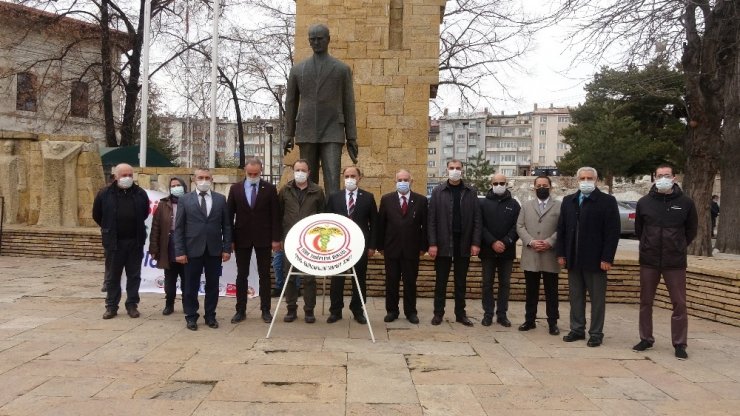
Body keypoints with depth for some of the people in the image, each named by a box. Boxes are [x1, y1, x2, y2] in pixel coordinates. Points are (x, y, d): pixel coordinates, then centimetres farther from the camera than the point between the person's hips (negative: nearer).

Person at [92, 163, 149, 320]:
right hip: (114, 242, -1)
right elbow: (97, 215, 9)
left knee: (134, 275, 7)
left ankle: (132, 305, 17)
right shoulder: (105, 194, -4)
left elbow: (145, 213, 15)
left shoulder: (140, 194, -1)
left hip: (135, 242, 1)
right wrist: (109, 229, 14)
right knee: (113, 276, 8)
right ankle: (111, 306, 16)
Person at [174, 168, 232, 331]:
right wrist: (179, 251, -6)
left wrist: (227, 248, -1)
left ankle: (210, 315, 20)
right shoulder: (184, 200, 2)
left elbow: (226, 225, 6)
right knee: (191, 286, 5)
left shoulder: (221, 199, 6)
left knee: (212, 285, 8)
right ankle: (191, 317, 18)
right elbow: (179, 227, 0)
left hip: (214, 250, 2)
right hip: (193, 249, -1)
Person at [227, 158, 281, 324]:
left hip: (263, 238, -1)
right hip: (242, 238, 1)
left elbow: (275, 215, -2)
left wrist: (276, 238, -7)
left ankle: (265, 310, 14)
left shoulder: (269, 188, -1)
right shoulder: (235, 188, 2)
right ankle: (241, 310, 15)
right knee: (241, 275, 7)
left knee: (264, 275, 6)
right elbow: (230, 215, 3)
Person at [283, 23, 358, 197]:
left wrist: (351, 137, 1)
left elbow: (348, 104, 5)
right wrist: (289, 134, 10)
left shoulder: (342, 69, 6)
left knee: (332, 181, -12)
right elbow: (291, 102, 14)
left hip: (333, 133, -2)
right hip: (306, 134, 2)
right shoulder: (297, 69, 11)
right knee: (309, 181, 5)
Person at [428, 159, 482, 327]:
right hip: (443, 243, -1)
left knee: (461, 282, 10)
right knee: (441, 281, 6)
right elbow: (432, 220, -2)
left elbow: (476, 220, 2)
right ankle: (438, 313, 15)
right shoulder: (438, 191, 1)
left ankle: (460, 313, 19)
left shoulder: (471, 192, 4)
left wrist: (475, 243, -5)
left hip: (464, 243, 1)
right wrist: (432, 244, -9)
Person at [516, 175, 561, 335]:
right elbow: (520, 227, 4)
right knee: (531, 291, 9)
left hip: (550, 256, -2)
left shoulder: (560, 206, 4)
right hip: (530, 256, 2)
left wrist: (549, 242, -16)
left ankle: (552, 322, 11)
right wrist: (531, 241, -11)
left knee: (551, 291, 4)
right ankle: (530, 320, 18)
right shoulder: (526, 206, 12)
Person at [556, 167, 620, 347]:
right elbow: (561, 229, 12)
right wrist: (561, 254, 5)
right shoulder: (568, 201, 11)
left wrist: (607, 258, -14)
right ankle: (577, 329, 21)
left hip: (595, 259, -4)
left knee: (597, 298, 4)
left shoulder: (607, 201, -4)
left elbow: (612, 232, -9)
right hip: (573, 259, 5)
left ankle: (596, 333, 12)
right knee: (575, 296, 11)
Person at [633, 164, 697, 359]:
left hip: (675, 262, -1)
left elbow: (691, 229, 10)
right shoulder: (644, 202, 0)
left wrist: (678, 247, 9)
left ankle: (679, 344, 11)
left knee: (679, 304, 1)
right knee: (645, 302, 9)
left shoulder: (686, 203, -3)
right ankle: (646, 339, 22)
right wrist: (649, 247, 10)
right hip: (648, 261, 2)